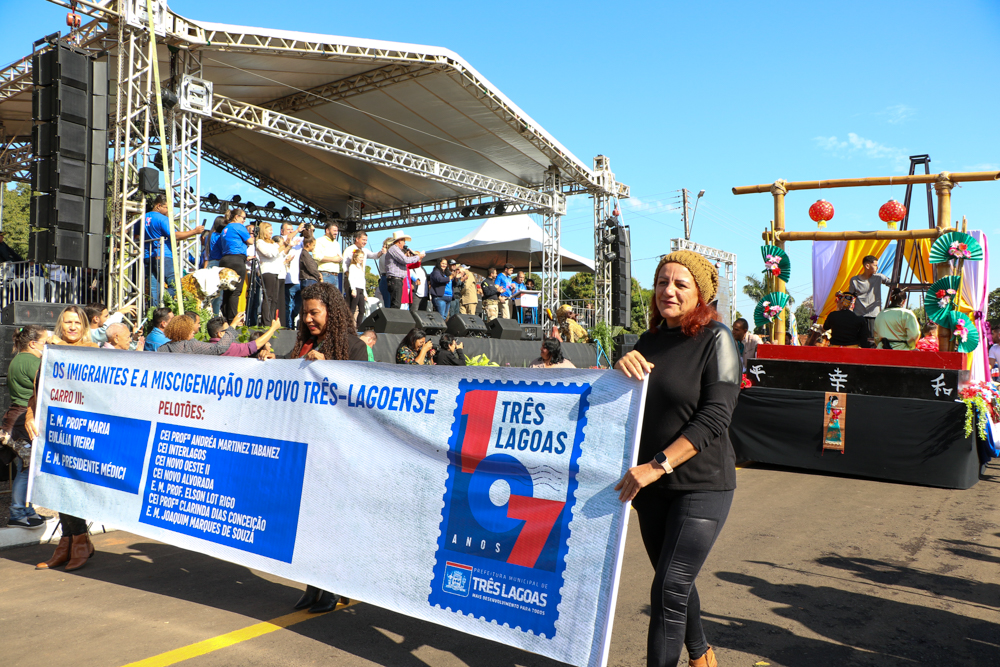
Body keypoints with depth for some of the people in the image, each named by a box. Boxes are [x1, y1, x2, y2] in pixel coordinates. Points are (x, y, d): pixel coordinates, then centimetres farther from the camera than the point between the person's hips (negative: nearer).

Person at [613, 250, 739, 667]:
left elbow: (714, 417, -18)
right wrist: (623, 367, -13)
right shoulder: (650, 341, 7)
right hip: (652, 485, 6)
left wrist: (658, 465, -25)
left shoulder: (715, 339, -11)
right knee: (675, 582, 20)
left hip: (702, 485, -6)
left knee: (669, 589, -10)